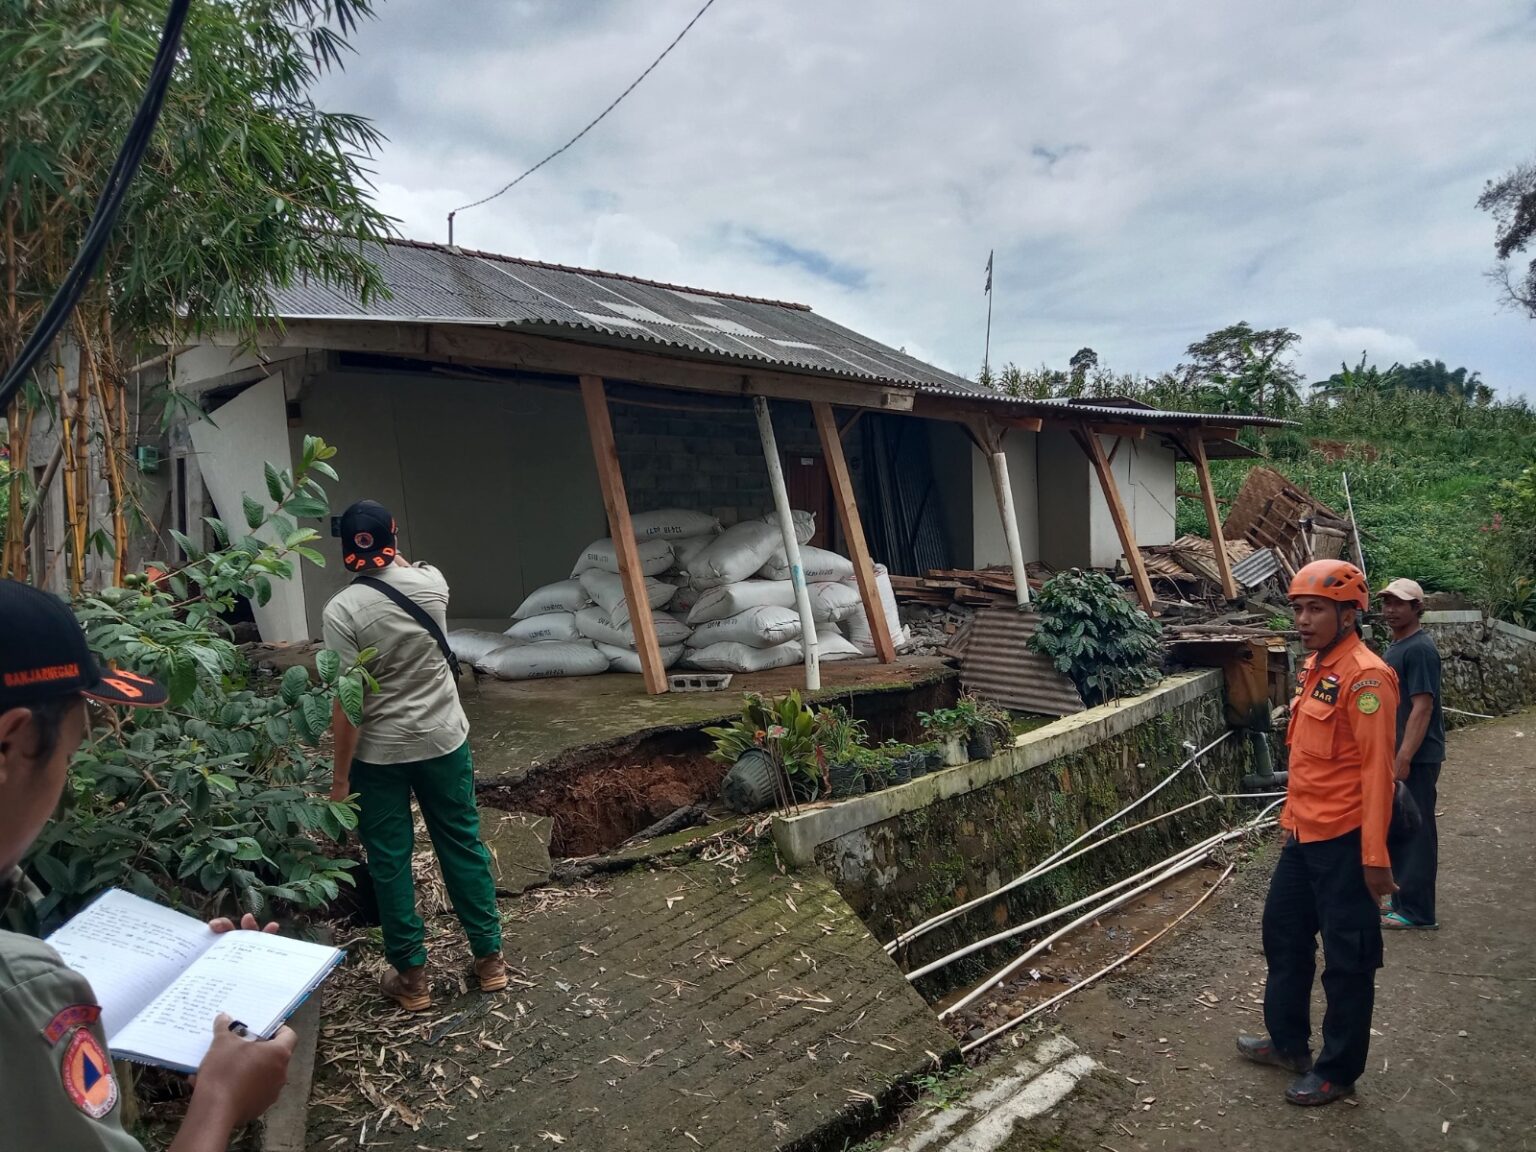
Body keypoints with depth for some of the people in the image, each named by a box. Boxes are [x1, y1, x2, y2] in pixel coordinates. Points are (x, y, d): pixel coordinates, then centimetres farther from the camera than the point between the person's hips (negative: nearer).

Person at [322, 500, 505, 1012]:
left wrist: (340, 776, -9)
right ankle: (489, 956, 25)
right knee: (463, 845, 15)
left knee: (389, 861, 11)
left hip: (378, 754, -3)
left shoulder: (342, 610, -17)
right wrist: (394, 554, 35)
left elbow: (346, 703, -17)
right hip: (443, 741, 3)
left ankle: (411, 974, 20)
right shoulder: (431, 583, -8)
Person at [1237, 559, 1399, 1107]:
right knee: (1283, 935, 20)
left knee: (1347, 960, 7)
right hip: (1304, 836, 9)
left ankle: (1338, 1071, 22)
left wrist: (1375, 856, -20)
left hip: (1343, 841, -9)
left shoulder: (1365, 676, -18)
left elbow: (1376, 770, -20)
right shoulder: (1314, 668, 9)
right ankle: (1288, 1042, 38)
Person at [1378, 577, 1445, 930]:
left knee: (1416, 832, -2)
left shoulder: (1420, 649, -16)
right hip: (1399, 753, 10)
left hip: (1417, 758, -10)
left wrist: (1404, 758, -23)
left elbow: (1422, 707, -21)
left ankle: (1417, 911, 5)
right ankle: (1403, 897, 27)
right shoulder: (1396, 647, 13)